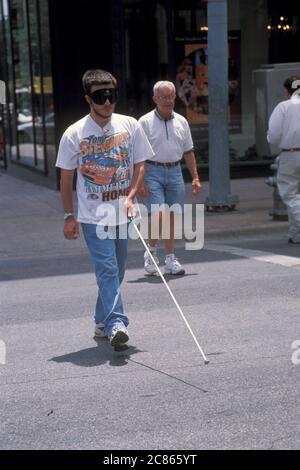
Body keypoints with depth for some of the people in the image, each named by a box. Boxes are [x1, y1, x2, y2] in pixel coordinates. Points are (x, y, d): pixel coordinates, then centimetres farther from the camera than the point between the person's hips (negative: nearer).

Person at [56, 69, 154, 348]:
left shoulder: (130, 126, 0)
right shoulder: (74, 134, -5)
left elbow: (140, 164, 5)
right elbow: (66, 178, 2)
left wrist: (130, 196, -10)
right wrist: (69, 216, 1)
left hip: (122, 214, 3)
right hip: (92, 216, -3)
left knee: (116, 271, 12)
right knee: (107, 269, -14)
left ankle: (103, 322, 28)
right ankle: (116, 324, -18)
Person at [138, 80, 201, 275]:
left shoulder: (181, 122, 10)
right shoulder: (145, 122, -4)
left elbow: (189, 151, 15)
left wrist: (195, 177, 10)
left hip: (175, 171, 4)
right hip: (153, 171, -4)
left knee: (172, 216, 6)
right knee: (157, 215, -12)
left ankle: (170, 259, 13)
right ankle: (151, 252, 10)